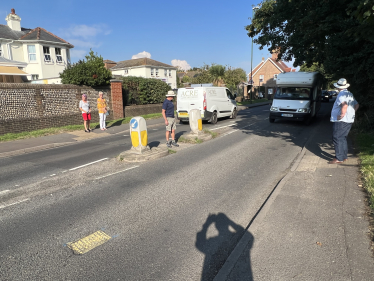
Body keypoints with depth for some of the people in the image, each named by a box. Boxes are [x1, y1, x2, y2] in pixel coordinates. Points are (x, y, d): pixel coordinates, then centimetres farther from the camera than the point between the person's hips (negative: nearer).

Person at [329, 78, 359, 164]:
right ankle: (344, 156, 21)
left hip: (340, 121, -10)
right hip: (349, 120, 10)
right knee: (343, 138, 16)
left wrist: (342, 114, -26)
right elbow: (356, 105, 27)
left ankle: (339, 158, -6)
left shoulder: (342, 94, -12)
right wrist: (351, 113, 22)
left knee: (337, 138, -6)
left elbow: (344, 104, -32)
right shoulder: (350, 94, 17)